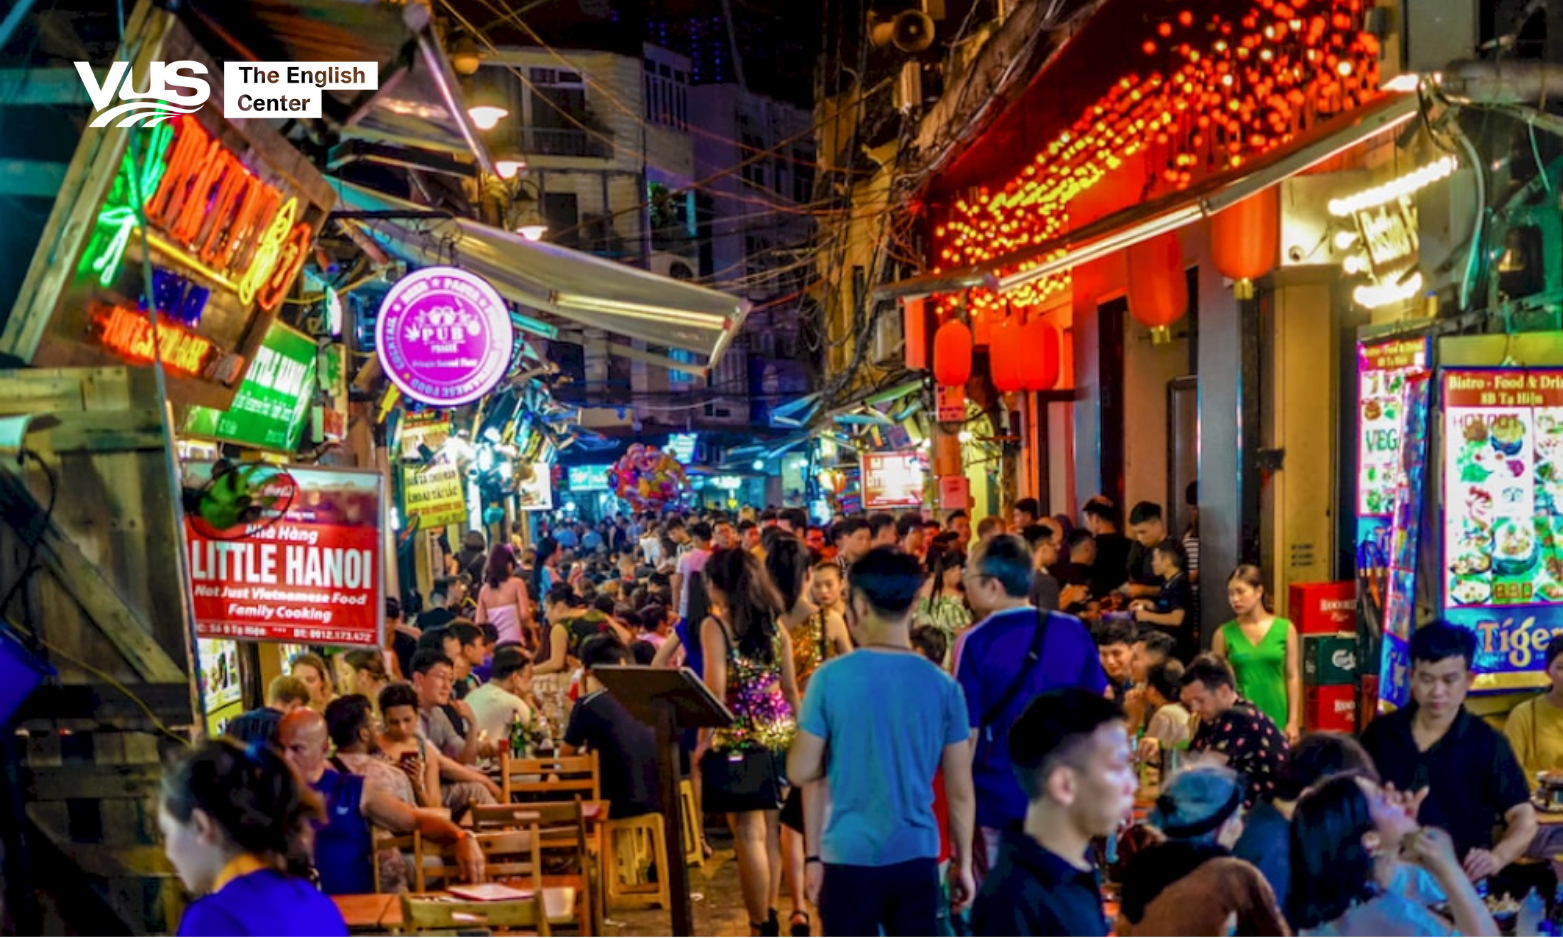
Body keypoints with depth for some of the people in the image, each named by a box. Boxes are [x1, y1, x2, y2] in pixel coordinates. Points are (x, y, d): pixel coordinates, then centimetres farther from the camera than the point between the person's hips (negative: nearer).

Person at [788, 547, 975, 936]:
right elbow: (960, 791, 2)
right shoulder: (943, 685, -3)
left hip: (849, 856, -1)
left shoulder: (831, 678, -9)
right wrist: (963, 862, 12)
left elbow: (800, 772, -5)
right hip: (916, 856, 2)